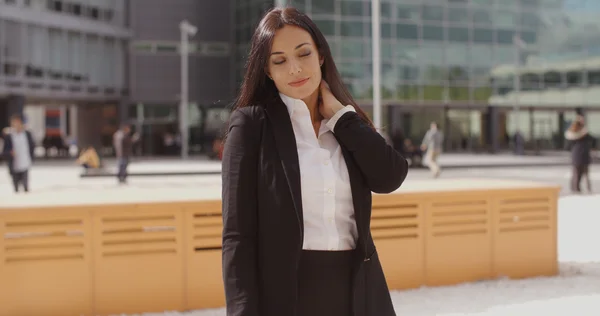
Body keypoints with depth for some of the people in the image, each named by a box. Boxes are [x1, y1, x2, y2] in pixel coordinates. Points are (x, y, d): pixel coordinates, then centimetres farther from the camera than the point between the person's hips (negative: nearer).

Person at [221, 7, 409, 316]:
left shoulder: (348, 125, 13)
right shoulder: (251, 123, -2)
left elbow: (390, 177, -6)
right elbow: (237, 233, -7)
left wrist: (338, 114, -2)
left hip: (355, 290, 4)